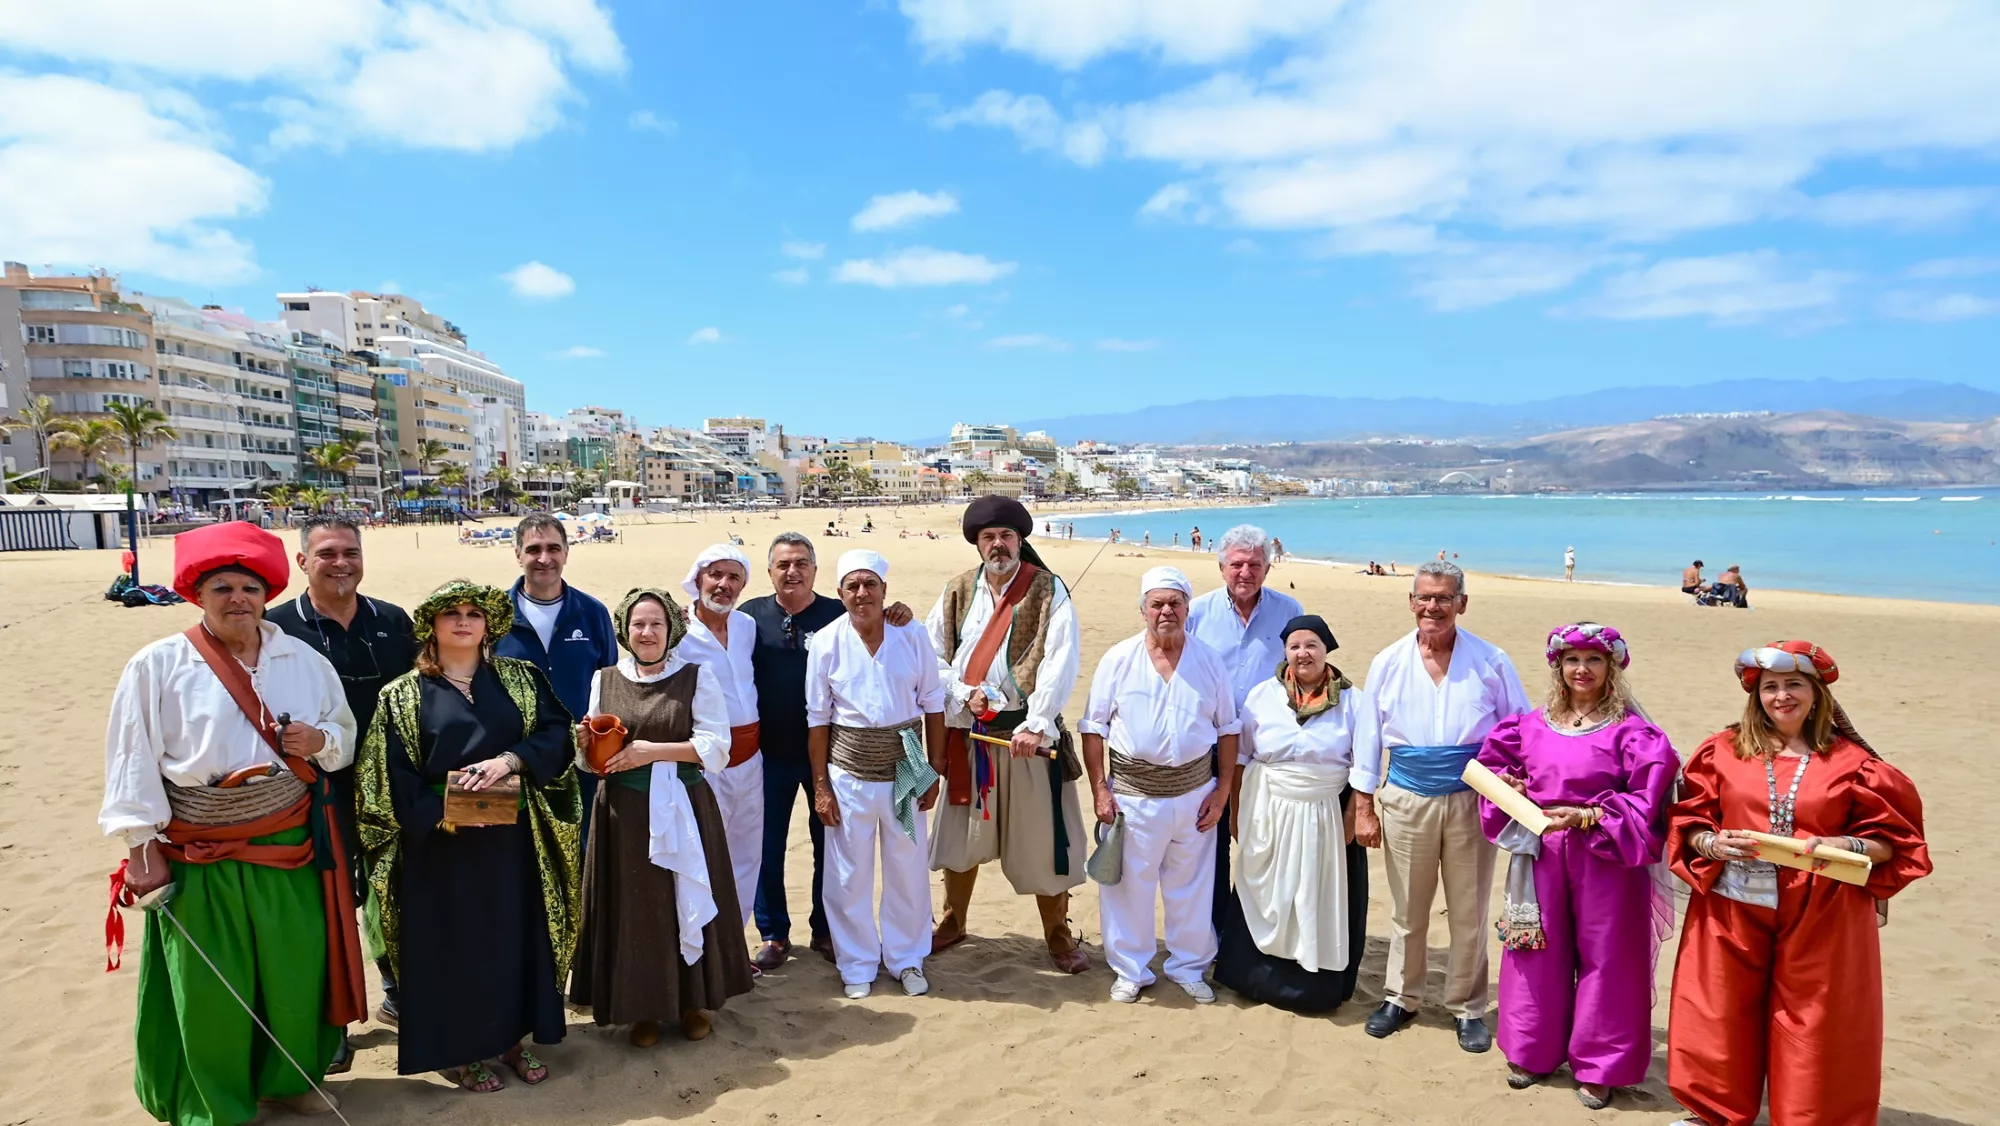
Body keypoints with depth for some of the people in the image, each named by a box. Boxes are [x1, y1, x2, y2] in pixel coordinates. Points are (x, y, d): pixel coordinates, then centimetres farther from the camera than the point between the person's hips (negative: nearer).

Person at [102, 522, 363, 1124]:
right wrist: (140, 844, -6)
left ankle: (288, 1076, 35)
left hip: (292, 849, 3)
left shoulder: (304, 659, 2)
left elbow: (345, 734, 10)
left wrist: (321, 742, -12)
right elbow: (133, 761, -5)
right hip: (201, 861, -2)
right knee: (210, 989, 10)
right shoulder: (157, 666, -7)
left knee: (295, 971, 12)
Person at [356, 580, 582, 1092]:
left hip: (514, 840, 2)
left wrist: (510, 760, -21)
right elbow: (391, 778, -6)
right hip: (440, 843, -2)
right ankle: (461, 1048, 23)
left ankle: (513, 1035, 27)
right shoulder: (403, 695, 0)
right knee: (453, 942, 7)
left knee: (516, 934, 10)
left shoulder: (521, 679, 5)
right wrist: (442, 814, -19)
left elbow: (557, 735, -4)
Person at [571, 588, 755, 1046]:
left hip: (683, 810, -2)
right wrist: (588, 743, -10)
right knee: (634, 908, 7)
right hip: (624, 813, 2)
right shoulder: (605, 680, 7)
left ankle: (693, 1001, 24)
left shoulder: (697, 677, -2)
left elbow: (717, 747, -8)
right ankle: (643, 1008, 23)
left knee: (688, 901, 6)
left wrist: (654, 751, -17)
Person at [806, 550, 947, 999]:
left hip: (904, 771, 1)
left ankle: (907, 959, 32)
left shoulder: (913, 636, -6)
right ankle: (857, 965, 28)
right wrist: (820, 786, -3)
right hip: (849, 775, -1)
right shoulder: (827, 642, -7)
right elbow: (817, 719, -2)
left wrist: (934, 770, 2)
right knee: (849, 876, 9)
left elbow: (933, 705, 2)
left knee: (908, 871, 12)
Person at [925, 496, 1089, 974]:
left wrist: (1036, 724, -24)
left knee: (1041, 835, 4)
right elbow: (932, 655, 7)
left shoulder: (1049, 591, -7)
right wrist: (963, 693, -10)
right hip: (968, 732, 3)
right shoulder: (957, 593, 5)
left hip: (1027, 731, -3)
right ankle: (953, 921, 33)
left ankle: (1057, 933, 21)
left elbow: (1061, 662, -16)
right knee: (961, 832, 14)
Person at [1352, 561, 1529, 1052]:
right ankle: (1401, 997, 31)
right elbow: (1370, 737, 3)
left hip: (1471, 800, -1)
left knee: (1469, 912, 10)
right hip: (1406, 800, 1)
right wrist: (1364, 808, 2)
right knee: (1407, 910, 13)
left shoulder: (1490, 662, -4)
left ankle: (1467, 1008, 28)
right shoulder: (1388, 662, -1)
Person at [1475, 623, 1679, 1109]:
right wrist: (1508, 789, -3)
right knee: (1539, 953, 14)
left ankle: (1598, 1066, 23)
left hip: (1605, 860, -4)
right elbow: (1493, 762, 16)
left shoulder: (1629, 730, -10)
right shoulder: (1532, 725, 3)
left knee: (1605, 959, 7)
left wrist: (1587, 817, -21)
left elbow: (1649, 797, -16)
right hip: (1541, 854, 4)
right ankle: (1534, 1051, 30)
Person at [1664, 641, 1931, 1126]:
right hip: (1733, 910, 1)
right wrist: (1712, 844, -15)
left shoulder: (1850, 761, 1)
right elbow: (1689, 822, 5)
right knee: (1721, 1019, 9)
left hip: (1821, 917, -1)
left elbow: (1891, 837, 3)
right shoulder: (1724, 749, 3)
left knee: (1814, 1030, 7)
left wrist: (1847, 847, -15)